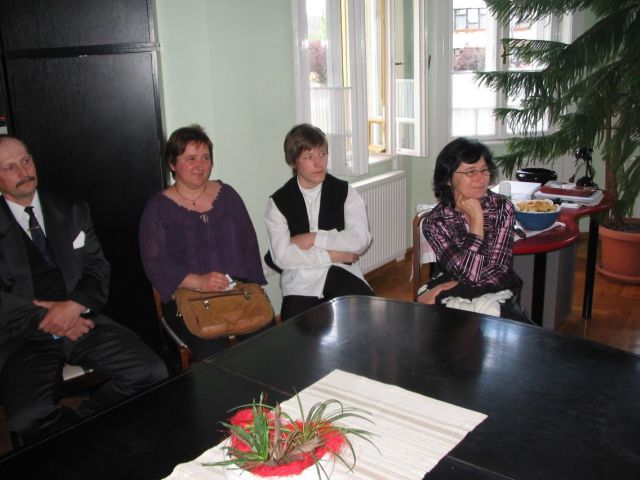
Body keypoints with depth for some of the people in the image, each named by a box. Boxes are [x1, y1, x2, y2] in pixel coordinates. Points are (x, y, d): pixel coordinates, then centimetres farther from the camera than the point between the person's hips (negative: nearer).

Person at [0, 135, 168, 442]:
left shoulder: (72, 212, 16)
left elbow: (97, 268, 8)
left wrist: (74, 306, -11)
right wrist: (45, 319, -14)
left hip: (81, 321, 3)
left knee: (152, 372, -18)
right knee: (30, 418, -31)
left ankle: (81, 421, 0)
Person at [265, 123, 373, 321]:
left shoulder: (346, 193, 7)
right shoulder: (278, 202, 3)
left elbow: (361, 240, -7)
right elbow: (281, 256, -9)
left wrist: (313, 238, -9)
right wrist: (334, 254, -9)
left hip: (343, 275, 2)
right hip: (300, 284, -1)